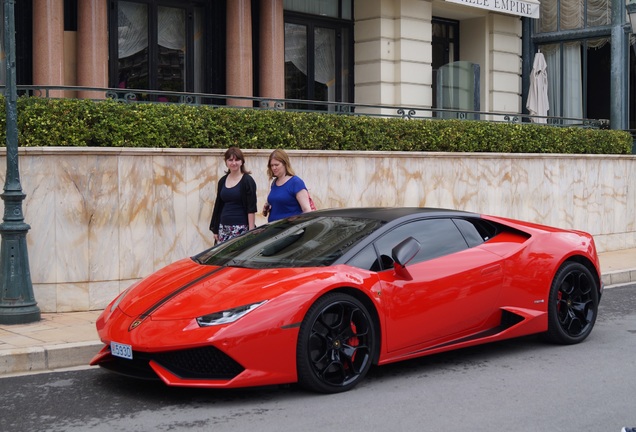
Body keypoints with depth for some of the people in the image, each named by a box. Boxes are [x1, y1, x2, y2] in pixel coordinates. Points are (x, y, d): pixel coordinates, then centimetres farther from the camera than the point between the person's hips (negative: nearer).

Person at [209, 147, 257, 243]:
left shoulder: (247, 181, -4)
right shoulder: (222, 181, 13)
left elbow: (251, 209, -8)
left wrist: (251, 231, -14)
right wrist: (215, 230, 15)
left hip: (240, 228, -6)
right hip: (223, 227, 6)